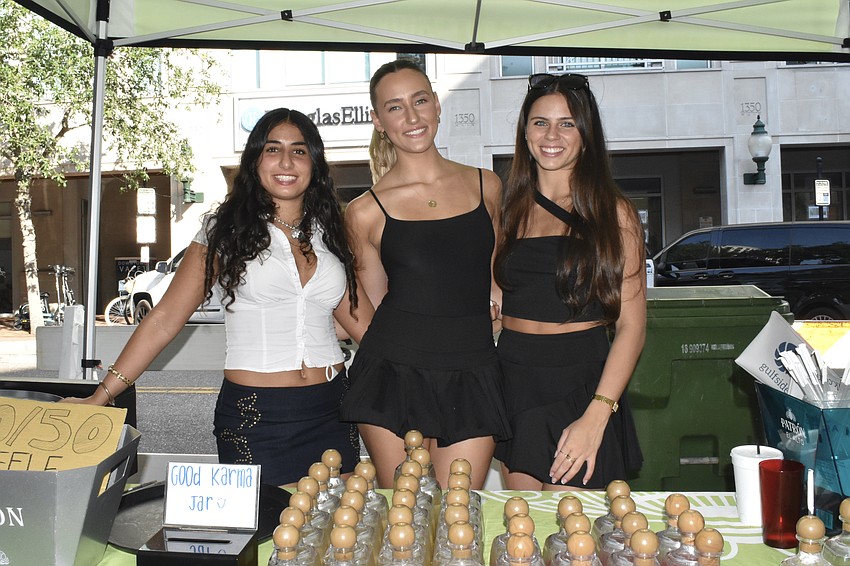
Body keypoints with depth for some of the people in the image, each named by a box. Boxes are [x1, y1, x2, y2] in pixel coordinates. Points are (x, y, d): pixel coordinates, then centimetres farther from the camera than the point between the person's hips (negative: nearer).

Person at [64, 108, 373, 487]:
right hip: (256, 418, -3)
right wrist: (100, 397, -7)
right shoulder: (226, 231, -1)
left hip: (330, 412, 4)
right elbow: (166, 318, -3)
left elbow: (364, 323, 10)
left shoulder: (330, 234, 8)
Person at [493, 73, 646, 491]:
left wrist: (596, 416, -15)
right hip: (513, 380, 4)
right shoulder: (511, 208, 9)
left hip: (581, 382, -3)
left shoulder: (613, 212, -2)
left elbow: (632, 324, -7)